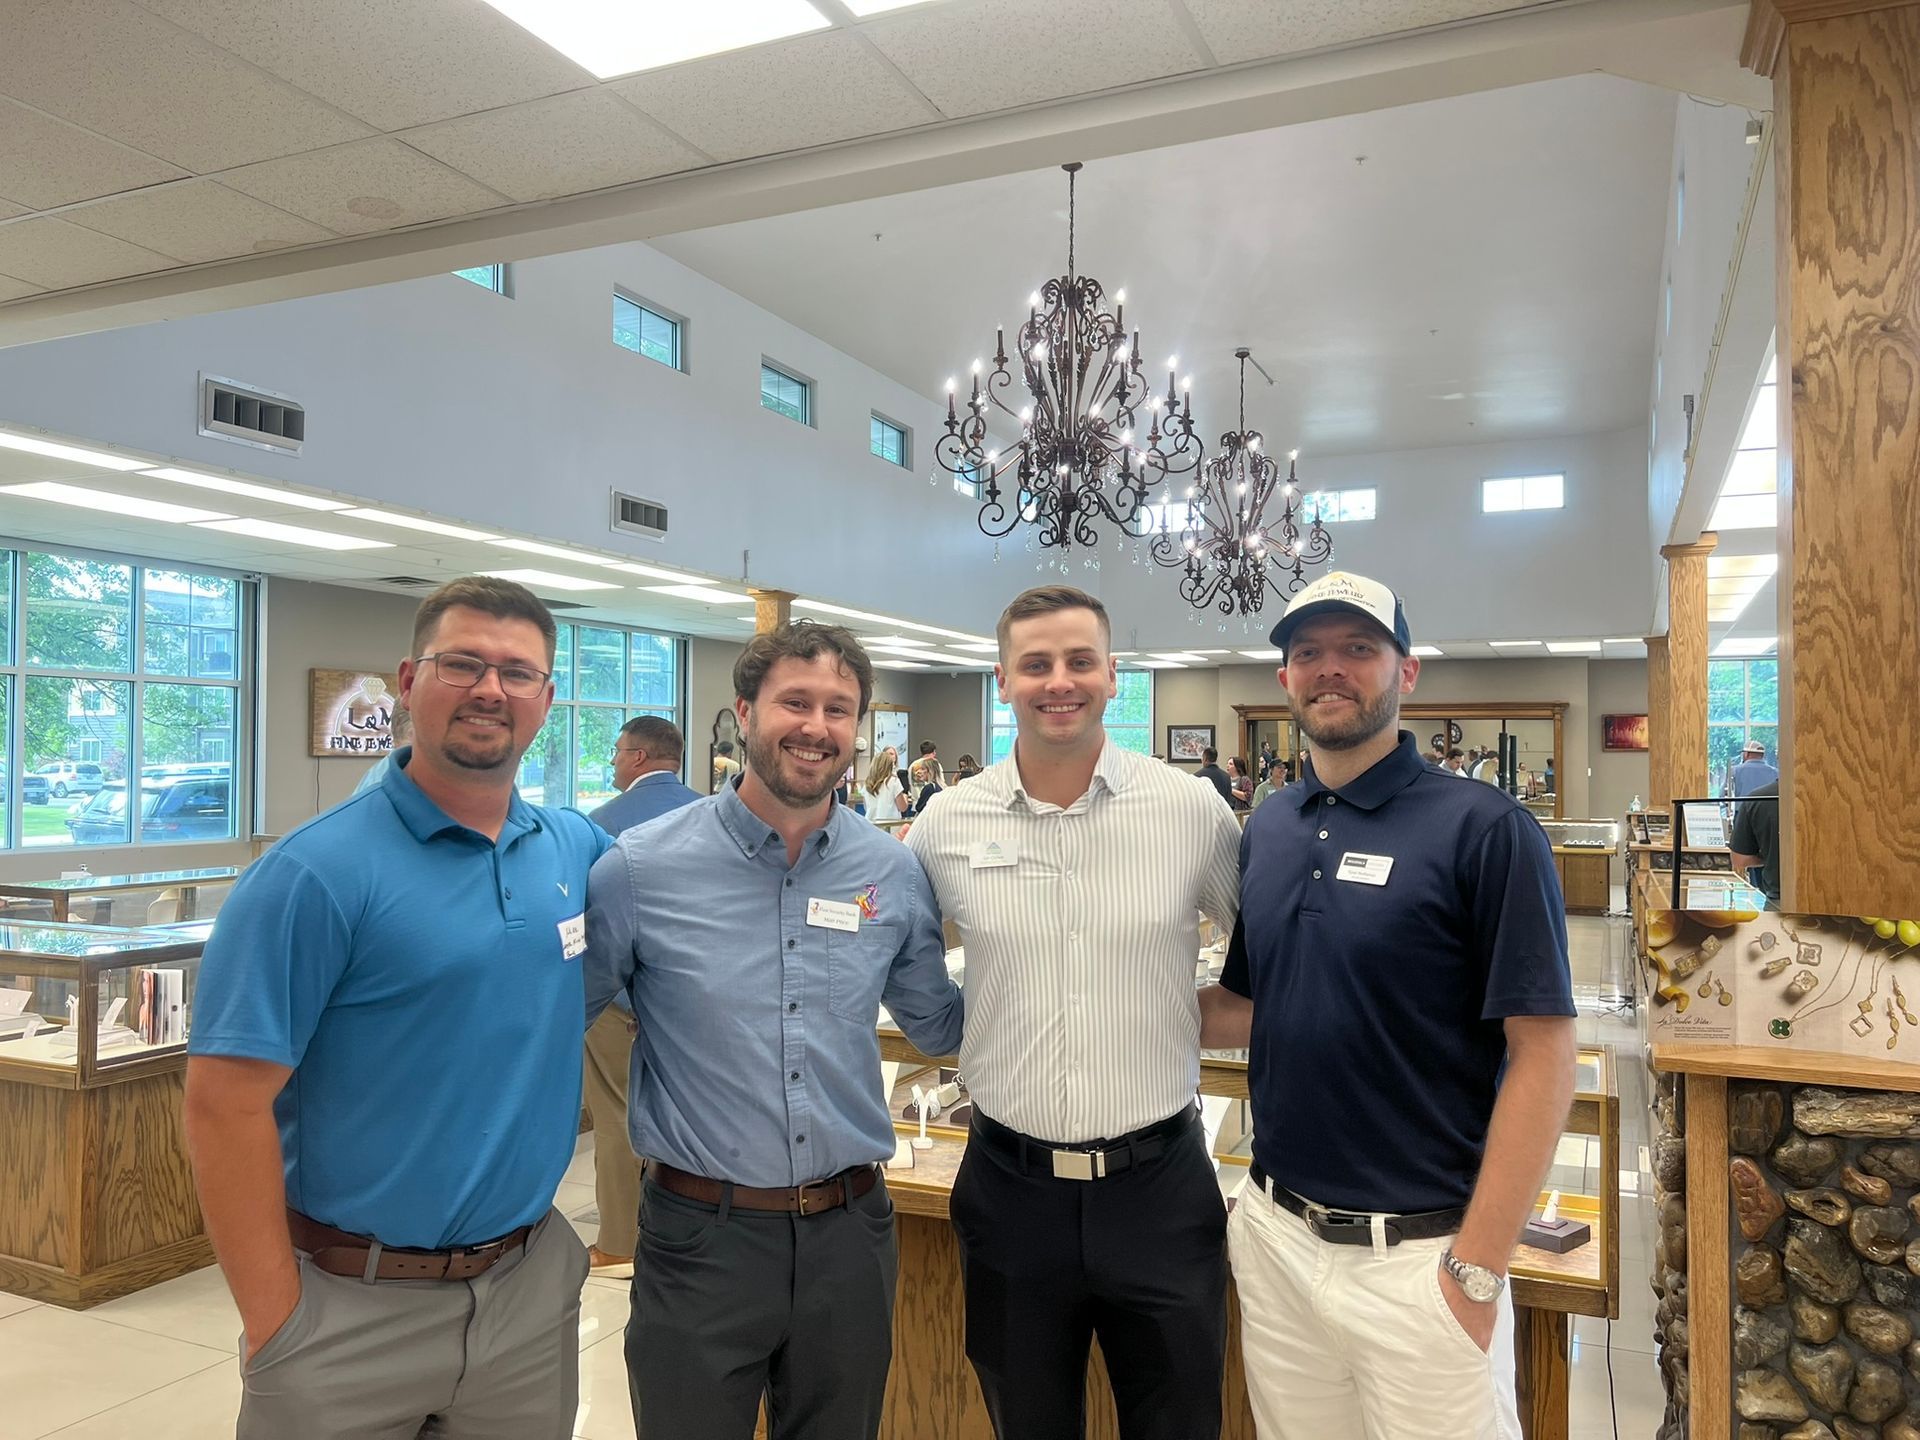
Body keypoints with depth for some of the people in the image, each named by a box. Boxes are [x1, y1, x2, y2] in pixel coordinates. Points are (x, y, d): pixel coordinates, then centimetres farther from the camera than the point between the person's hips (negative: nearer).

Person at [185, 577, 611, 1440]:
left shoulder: (577, 850, 0)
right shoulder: (319, 872, -16)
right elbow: (228, 1105, -16)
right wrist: (278, 1330, -15)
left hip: (532, 1287, 5)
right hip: (355, 1310, -4)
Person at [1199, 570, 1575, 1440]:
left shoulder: (1485, 829, -13)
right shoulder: (1265, 833, 4)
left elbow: (1542, 1056, -14)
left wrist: (1476, 1269, -16)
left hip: (1417, 1254, -5)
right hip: (1272, 1235, 5)